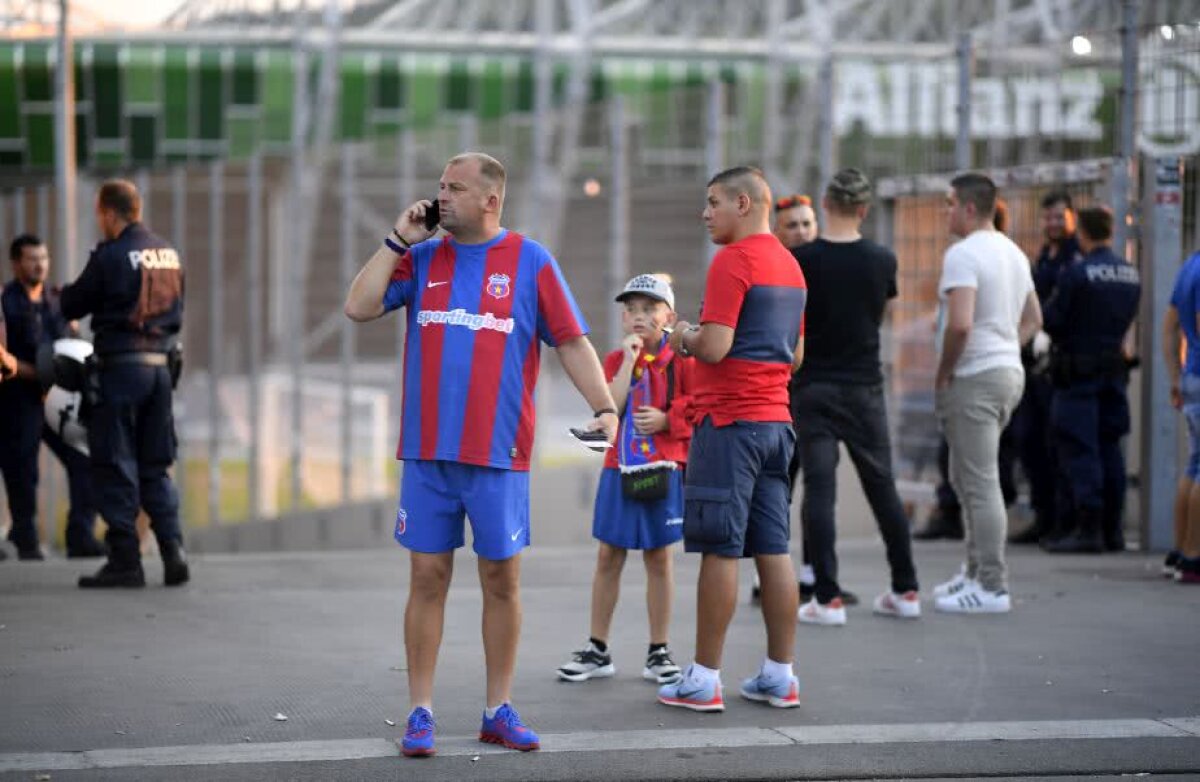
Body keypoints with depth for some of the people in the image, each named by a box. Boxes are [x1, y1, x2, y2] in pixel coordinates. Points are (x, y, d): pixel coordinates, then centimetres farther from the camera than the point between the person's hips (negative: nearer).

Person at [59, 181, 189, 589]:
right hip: (161, 364, 6)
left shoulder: (110, 256, -12)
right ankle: (173, 550, 2)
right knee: (156, 467, 13)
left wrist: (65, 293, 19)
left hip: (120, 367, -6)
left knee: (115, 467, 1)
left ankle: (125, 560, 0)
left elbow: (72, 306, -3)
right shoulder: (168, 254, 9)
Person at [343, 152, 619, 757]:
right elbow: (359, 308, -2)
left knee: (502, 579, 5)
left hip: (499, 453, -1)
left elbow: (571, 342, -1)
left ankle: (499, 709, 17)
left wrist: (604, 406, -14)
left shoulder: (529, 262, 1)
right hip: (426, 451, 2)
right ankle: (420, 713, 9)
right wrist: (398, 240, -3)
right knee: (427, 578, 3)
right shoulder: (421, 258, 8)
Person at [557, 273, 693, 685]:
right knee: (608, 557, 6)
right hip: (619, 470, 3)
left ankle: (658, 652, 13)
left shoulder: (681, 360, -2)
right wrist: (628, 362, -12)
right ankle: (597, 650, 14)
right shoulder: (615, 360, 6)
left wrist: (666, 419, -17)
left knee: (659, 558, 4)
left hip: (663, 470, -2)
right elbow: (609, 410, -9)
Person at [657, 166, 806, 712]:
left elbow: (715, 347, -20)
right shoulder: (789, 264, 16)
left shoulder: (733, 260, -12)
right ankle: (779, 677, 12)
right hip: (775, 419, 8)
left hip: (729, 423, -8)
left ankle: (704, 679, -1)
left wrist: (684, 338, 2)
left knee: (720, 550, -5)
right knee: (773, 550, 9)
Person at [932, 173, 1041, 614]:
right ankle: (977, 572, 26)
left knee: (980, 483, -7)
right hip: (1009, 370, 10)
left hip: (974, 379, -10)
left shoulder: (963, 254, -15)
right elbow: (1033, 320, 23)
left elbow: (960, 324, -25)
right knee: (965, 478, 20)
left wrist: (942, 374, -13)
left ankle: (992, 588, -5)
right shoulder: (1013, 253, 15)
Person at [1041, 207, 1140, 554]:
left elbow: (1052, 322, -12)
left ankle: (1087, 528, -7)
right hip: (1114, 369, 6)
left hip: (1078, 372, -6)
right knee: (1109, 447, 12)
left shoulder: (1076, 274, -15)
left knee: (1078, 450, -3)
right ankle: (1112, 529, 15)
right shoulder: (1131, 274, 5)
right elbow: (1128, 320, 12)